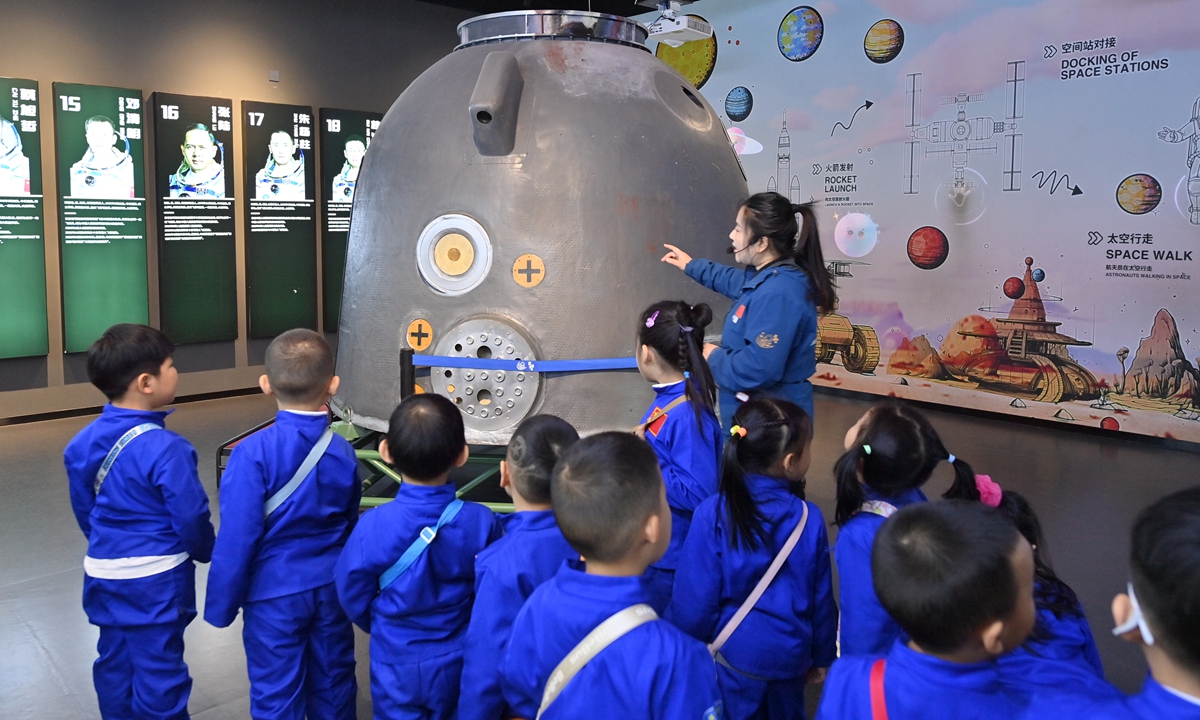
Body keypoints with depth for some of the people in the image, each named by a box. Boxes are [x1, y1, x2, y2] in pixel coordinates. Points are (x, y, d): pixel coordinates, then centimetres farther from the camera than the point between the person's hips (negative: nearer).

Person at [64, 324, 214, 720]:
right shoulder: (166, 449, -24)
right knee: (159, 673, 7)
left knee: (114, 663, 21)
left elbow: (83, 510, 9)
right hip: (156, 580, -7)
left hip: (103, 573, 7)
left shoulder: (82, 443, -1)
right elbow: (191, 516, -18)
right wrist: (204, 553, 2)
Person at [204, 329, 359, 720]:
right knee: (333, 683, 19)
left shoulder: (253, 453, -20)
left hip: (275, 592, -4)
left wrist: (221, 605, -4)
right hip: (330, 587, 4)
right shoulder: (343, 450, -5)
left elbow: (236, 538, -17)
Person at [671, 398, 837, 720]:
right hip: (789, 657, 2)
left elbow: (694, 599, -16)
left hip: (730, 657, -1)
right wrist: (821, 658, 13)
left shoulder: (713, 515, -21)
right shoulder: (810, 519, -14)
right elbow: (822, 600, -3)